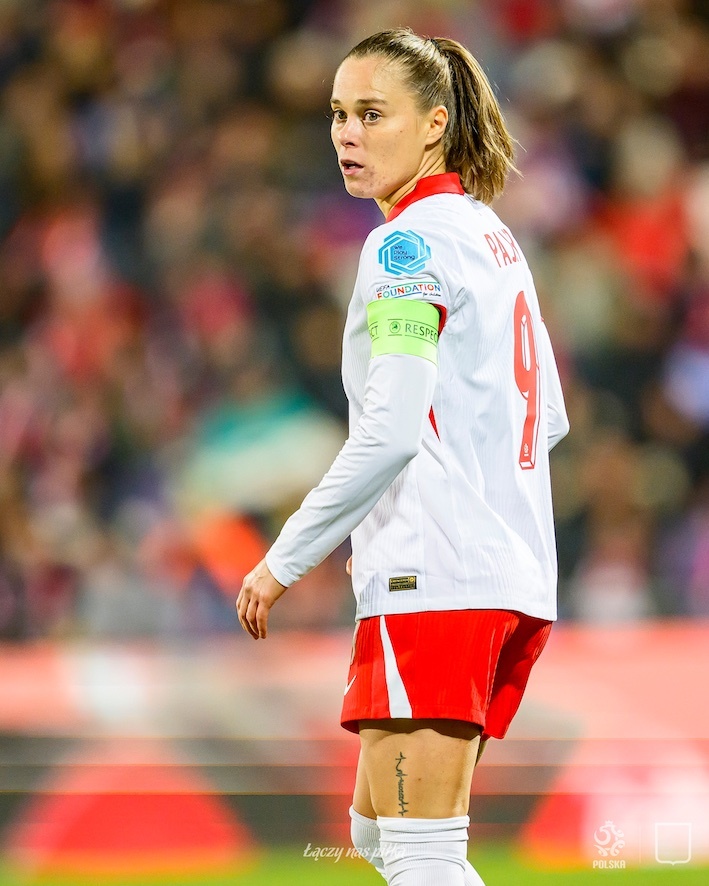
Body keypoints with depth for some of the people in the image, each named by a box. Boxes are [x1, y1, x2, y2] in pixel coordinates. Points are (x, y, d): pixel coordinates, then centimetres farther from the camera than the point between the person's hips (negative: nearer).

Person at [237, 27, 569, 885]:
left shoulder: (408, 243, -10)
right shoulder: (494, 238, 17)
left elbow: (390, 430, -18)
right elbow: (548, 417, 24)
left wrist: (285, 560, -11)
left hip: (433, 580, -10)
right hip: (516, 573, 10)